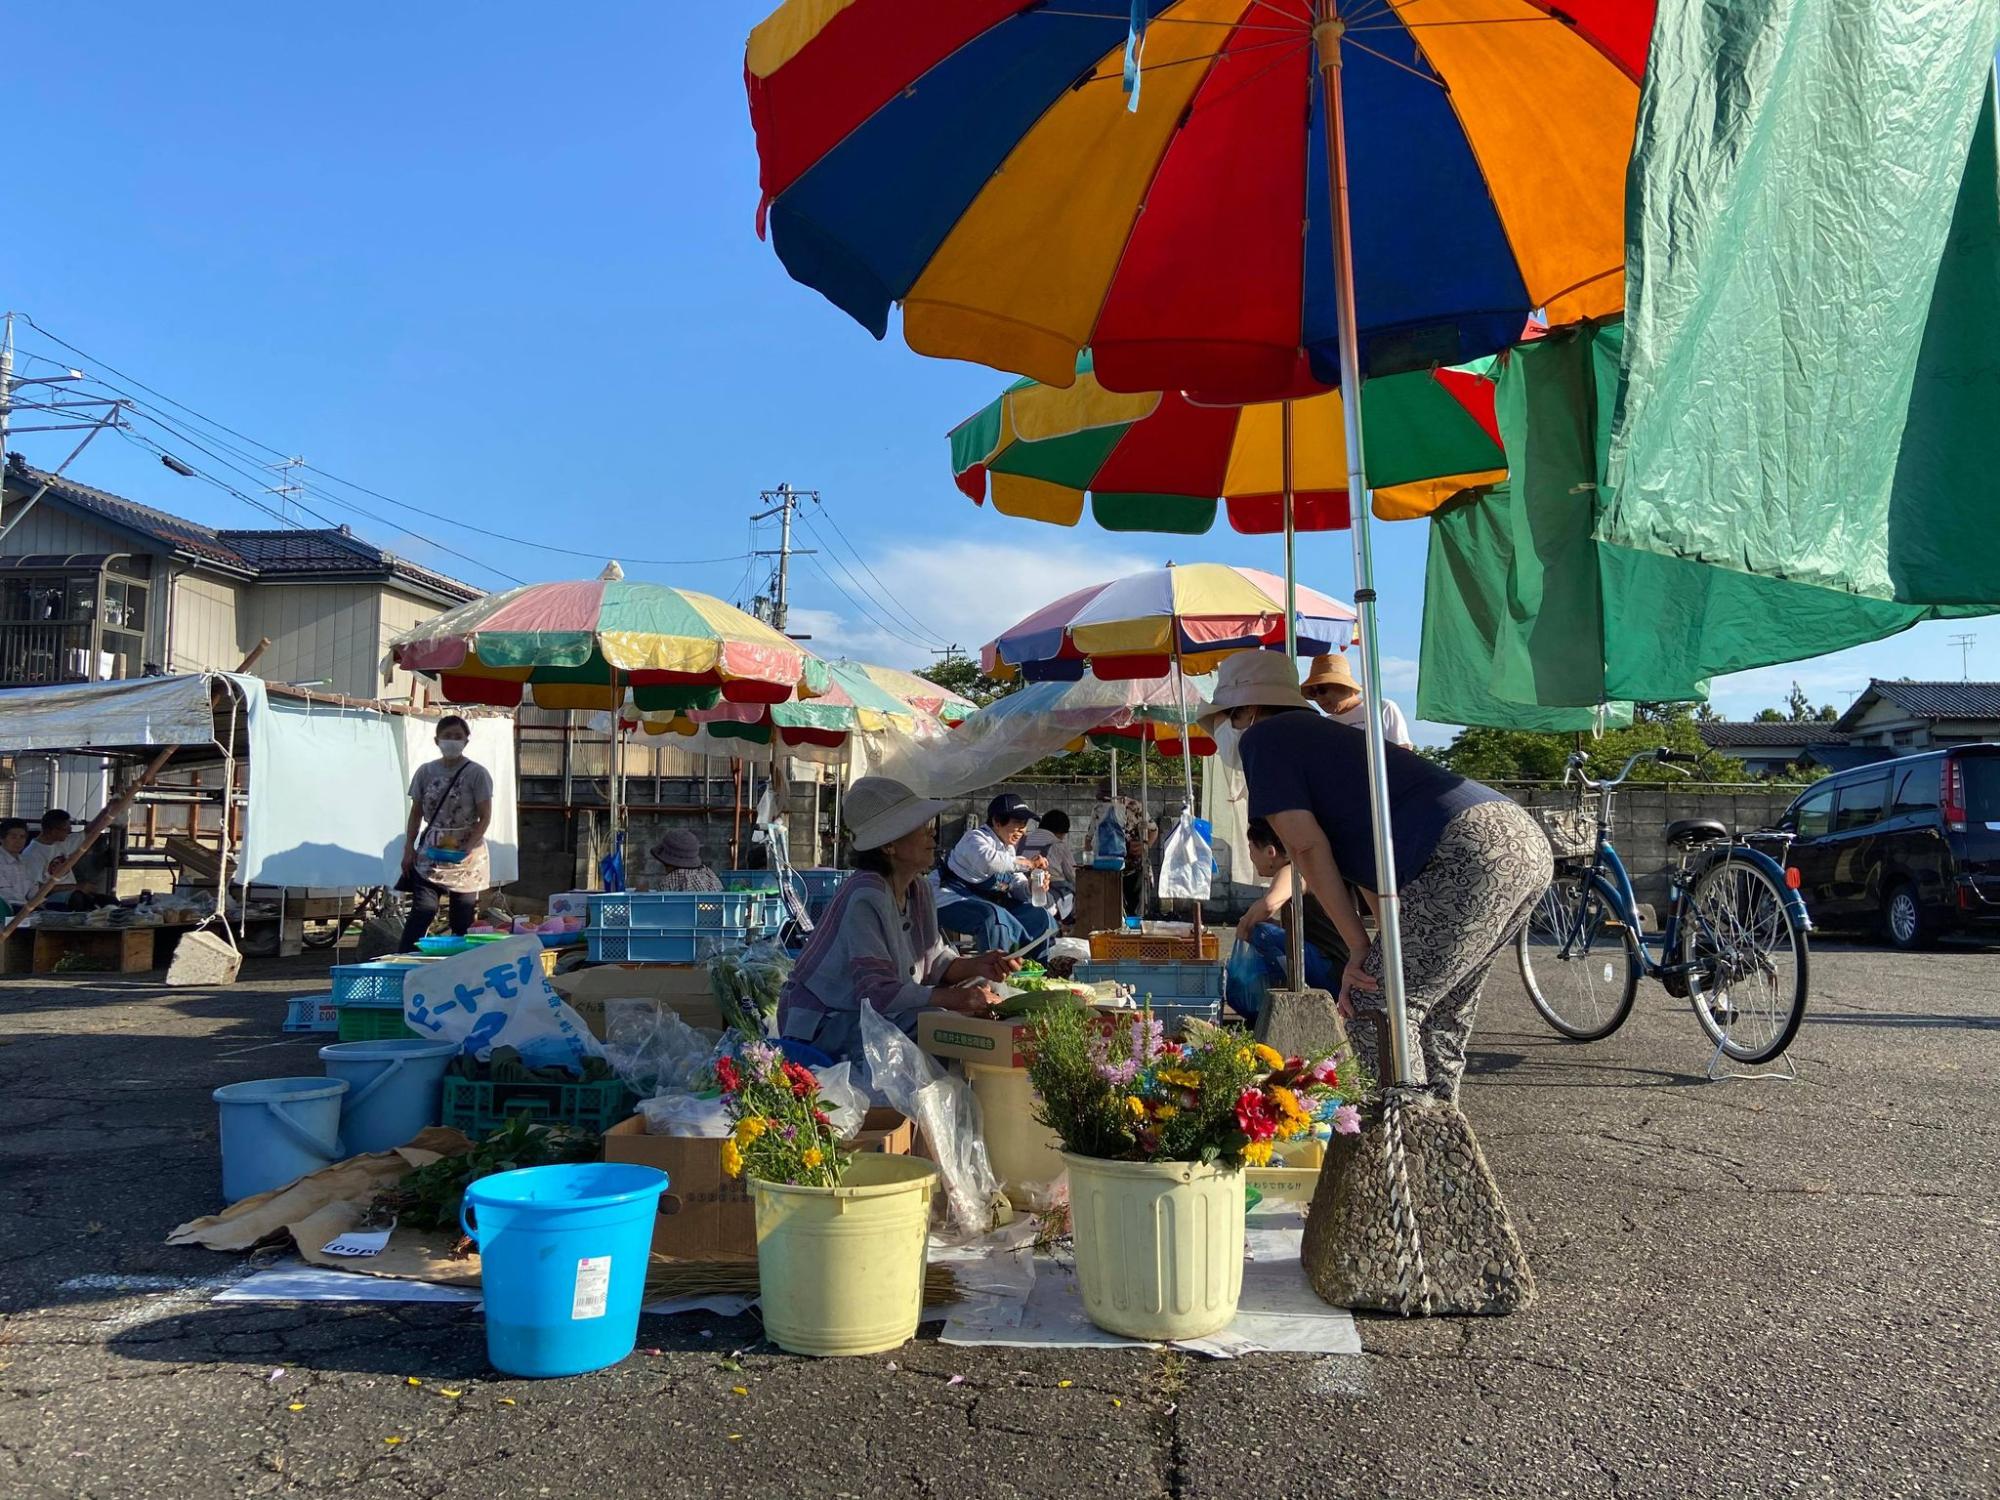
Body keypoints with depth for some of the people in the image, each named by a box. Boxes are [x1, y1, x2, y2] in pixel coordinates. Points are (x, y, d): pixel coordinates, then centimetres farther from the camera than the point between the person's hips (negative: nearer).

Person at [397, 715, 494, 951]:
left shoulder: (477, 773, -4)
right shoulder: (426, 771, 6)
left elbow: (485, 817, -7)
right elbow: (416, 814, 11)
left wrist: (468, 848, -18)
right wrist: (409, 849, 3)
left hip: (466, 854, -2)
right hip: (431, 852, 2)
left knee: (463, 921, 2)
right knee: (423, 909, -10)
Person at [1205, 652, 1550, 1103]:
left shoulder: (1262, 737, 6)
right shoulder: (1325, 733, 31)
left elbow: (1308, 848, -2)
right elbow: (1373, 855, 29)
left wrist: (1359, 949, 1)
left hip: (1472, 852, -10)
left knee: (1374, 1010, -4)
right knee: (1439, 1012, 20)